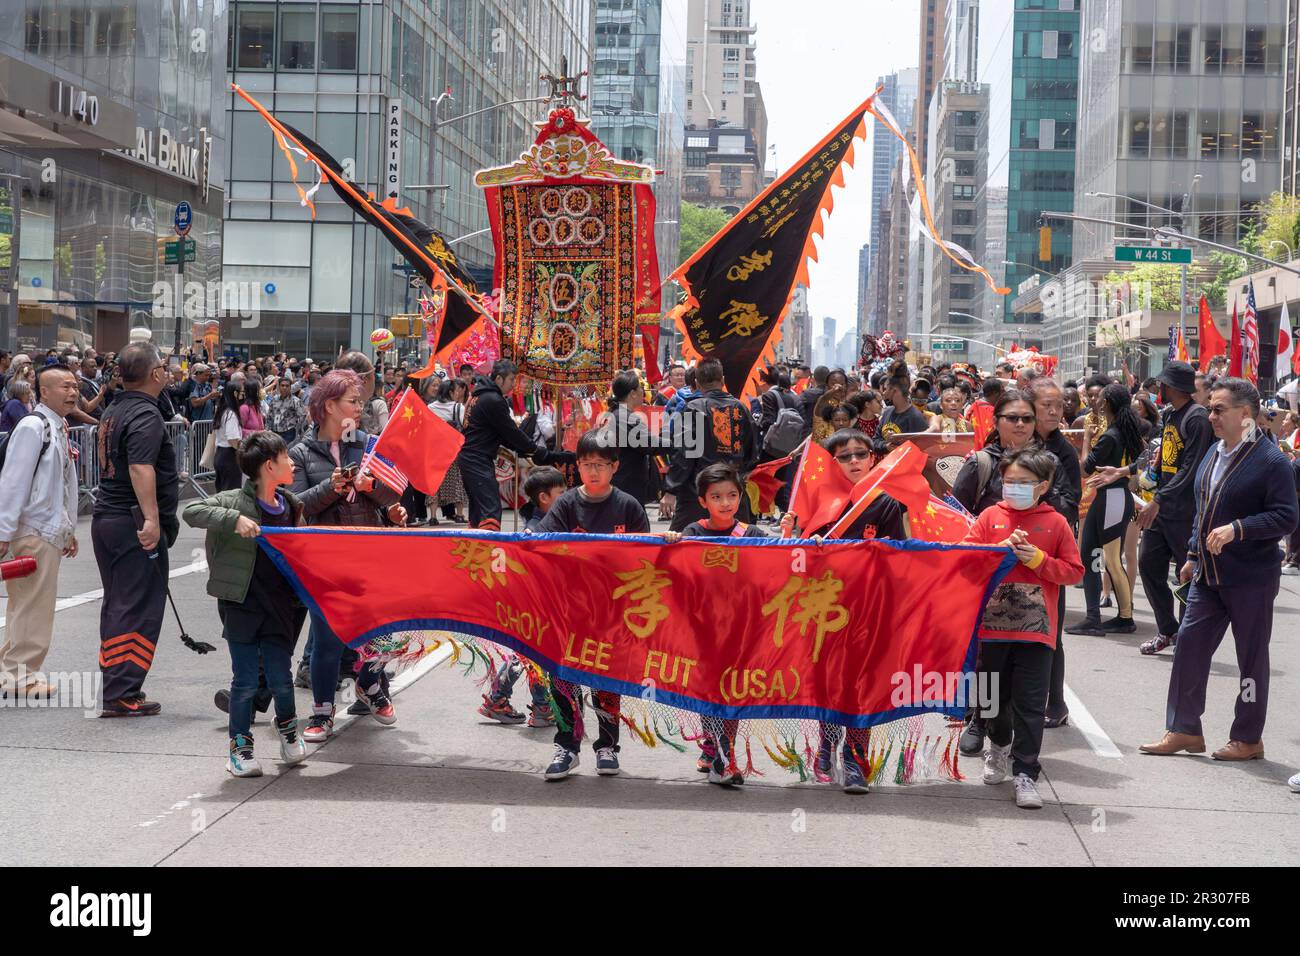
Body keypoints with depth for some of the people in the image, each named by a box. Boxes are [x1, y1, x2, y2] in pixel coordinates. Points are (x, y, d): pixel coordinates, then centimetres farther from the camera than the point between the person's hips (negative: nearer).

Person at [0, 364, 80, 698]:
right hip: (32, 532, -10)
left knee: (27, 605, 15)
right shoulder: (32, 427, -15)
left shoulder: (59, 428, 14)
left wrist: (68, 530, 22)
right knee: (33, 604, -6)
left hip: (50, 531, 10)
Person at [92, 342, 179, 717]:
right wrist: (152, 518, -35)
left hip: (105, 517, 9)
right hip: (134, 524, -9)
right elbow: (141, 467, -29)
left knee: (116, 606, 16)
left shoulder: (112, 412, 15)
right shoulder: (146, 415, -15)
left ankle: (114, 687, 23)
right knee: (138, 610, -5)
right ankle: (123, 696, -5)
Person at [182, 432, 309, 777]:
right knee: (246, 679, 1)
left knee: (280, 676, 4)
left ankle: (287, 727, 31)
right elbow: (192, 512, -20)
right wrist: (234, 520, -28)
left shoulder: (290, 505, 8)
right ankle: (239, 745, 17)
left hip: (279, 605, 4)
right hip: (242, 604, -4)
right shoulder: (236, 502, -10)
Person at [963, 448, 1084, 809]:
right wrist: (1000, 548, -14)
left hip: (1036, 629, -2)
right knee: (992, 697, 15)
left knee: (1030, 705, -3)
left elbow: (1074, 572, 1)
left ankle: (1025, 773, 3)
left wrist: (1037, 559, -11)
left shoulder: (1055, 523, 3)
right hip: (991, 624, 2)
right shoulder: (990, 516, 6)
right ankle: (999, 744, 43)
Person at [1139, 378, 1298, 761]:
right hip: (1208, 575, 7)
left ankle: (1248, 738, 16)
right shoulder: (1214, 453, 10)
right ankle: (1184, 730, 15)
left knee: (1252, 658, 6)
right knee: (1189, 645, 6)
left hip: (1250, 579, -7)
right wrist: (1194, 555, 18)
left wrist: (1237, 529, -27)